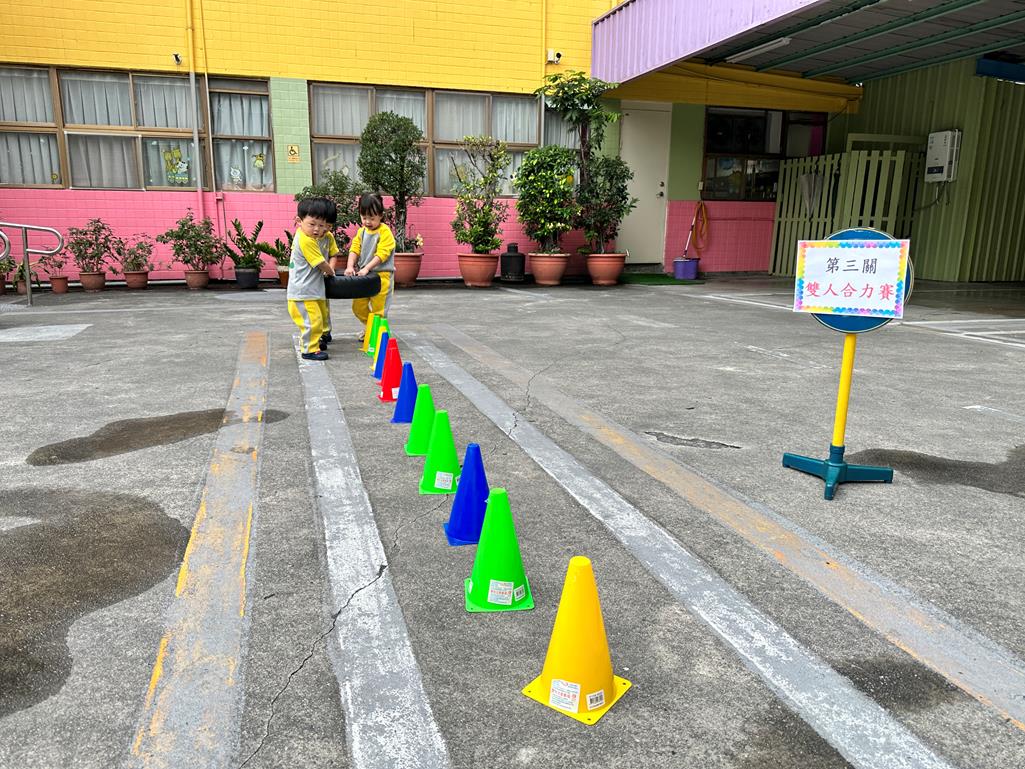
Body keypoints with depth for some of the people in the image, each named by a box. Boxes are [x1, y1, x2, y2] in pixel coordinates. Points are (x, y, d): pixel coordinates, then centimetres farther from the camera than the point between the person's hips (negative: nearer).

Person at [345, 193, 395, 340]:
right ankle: (368, 327, 33)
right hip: (363, 274, 6)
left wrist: (367, 268, -22)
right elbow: (355, 249, 5)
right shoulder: (361, 231, 10)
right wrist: (350, 266, -11)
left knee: (378, 308, -2)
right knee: (358, 306, 10)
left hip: (381, 274, -6)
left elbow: (382, 254, -17)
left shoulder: (385, 232, -10)